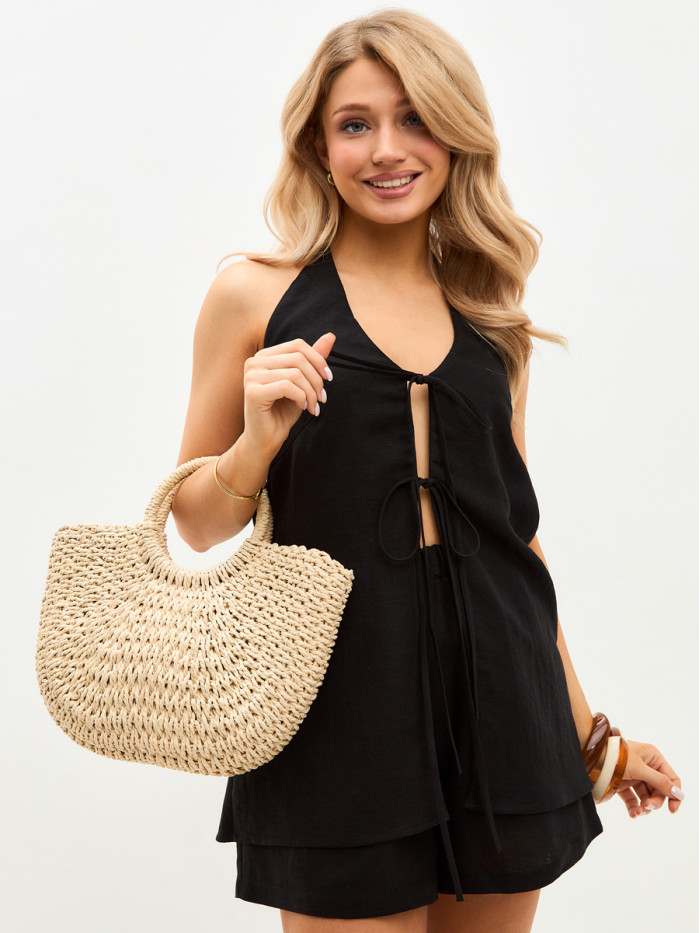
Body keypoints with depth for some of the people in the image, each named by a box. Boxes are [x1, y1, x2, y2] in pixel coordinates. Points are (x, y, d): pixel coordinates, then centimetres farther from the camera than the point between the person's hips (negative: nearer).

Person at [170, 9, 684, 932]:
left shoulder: (491, 316, 10)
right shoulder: (256, 294, -1)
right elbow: (197, 527, 3)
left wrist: (588, 733, 18)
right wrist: (260, 442, -17)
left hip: (501, 707, 4)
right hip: (341, 712, -3)